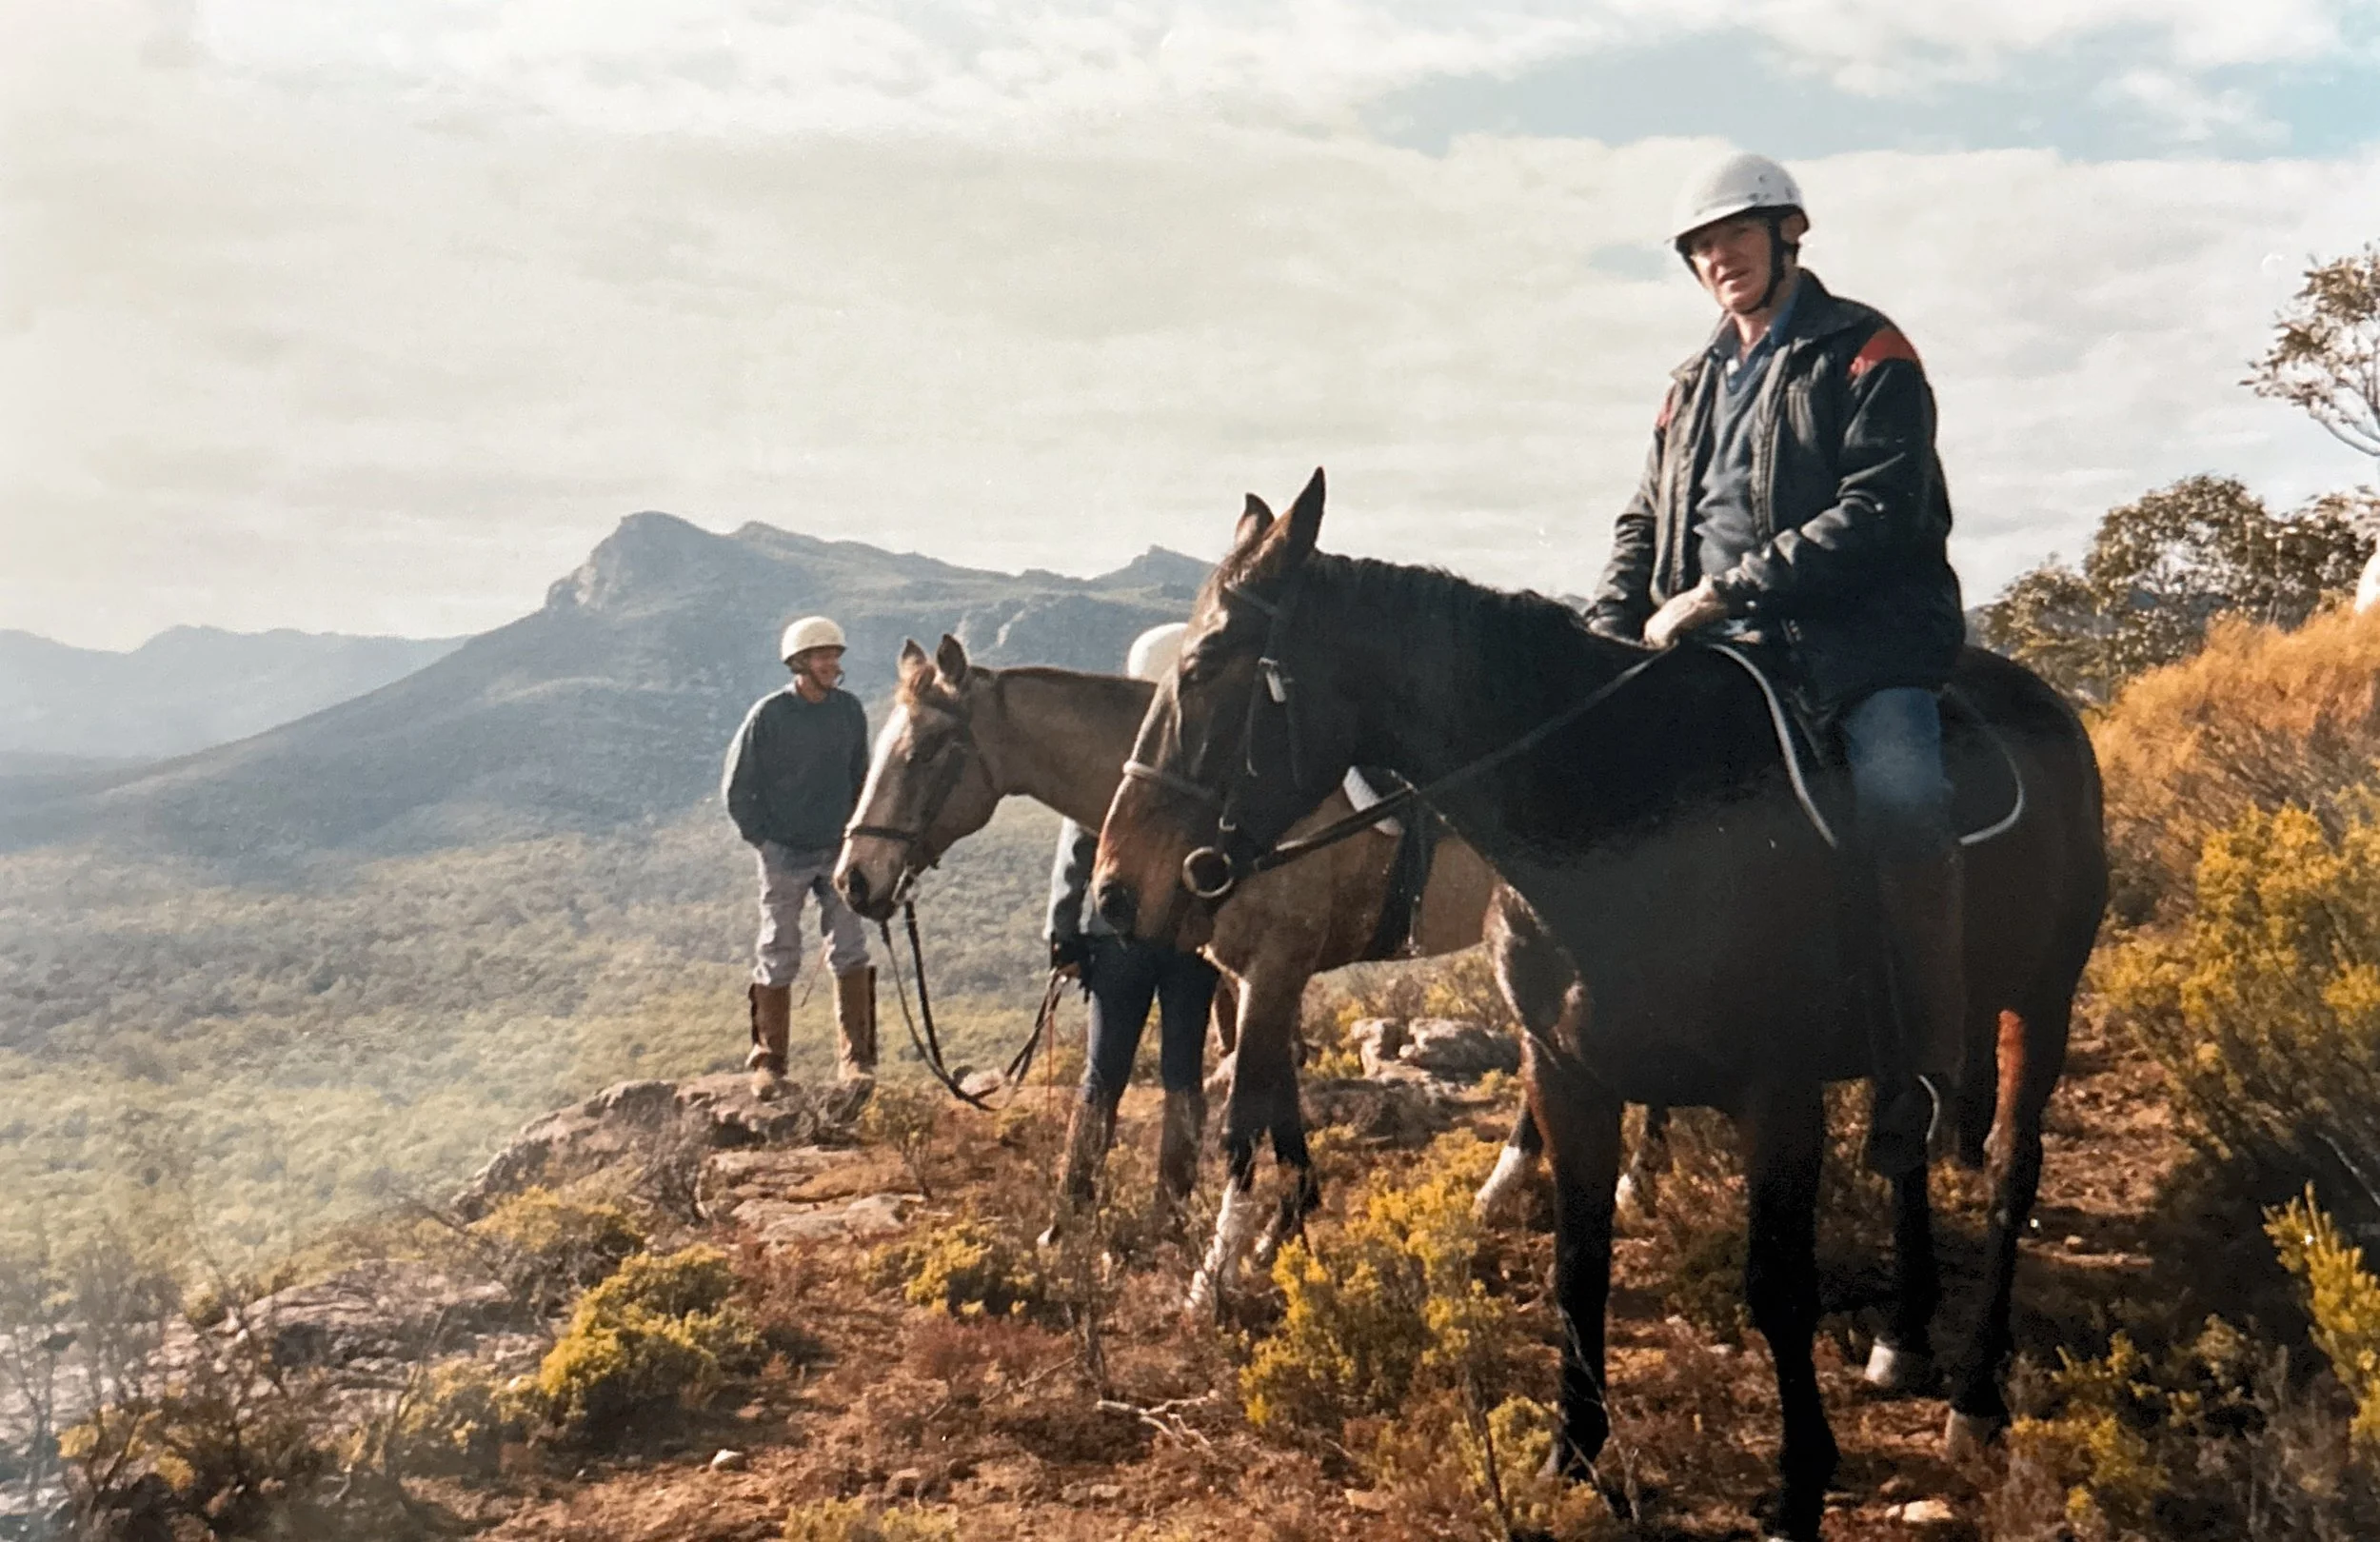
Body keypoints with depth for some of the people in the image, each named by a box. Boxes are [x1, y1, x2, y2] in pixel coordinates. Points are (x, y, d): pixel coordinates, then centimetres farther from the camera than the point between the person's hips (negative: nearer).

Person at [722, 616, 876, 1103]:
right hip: (785, 856, -3)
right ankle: (768, 1063, 15)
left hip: (839, 852, 3)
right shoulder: (769, 715, -9)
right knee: (778, 959, 4)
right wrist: (767, 842, -8)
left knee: (851, 953, -1)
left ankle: (855, 1059, 6)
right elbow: (735, 790, -4)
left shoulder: (850, 710, 2)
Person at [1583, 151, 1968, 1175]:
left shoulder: (1865, 353, 2)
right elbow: (1646, 524, 25)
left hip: (1860, 640, -6)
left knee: (1899, 805, -31)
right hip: (1728, 652, 7)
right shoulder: (1696, 384, 24)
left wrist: (1727, 593, -18)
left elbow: (1879, 513, -12)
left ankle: (1918, 1084, -20)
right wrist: (1604, 635, 5)